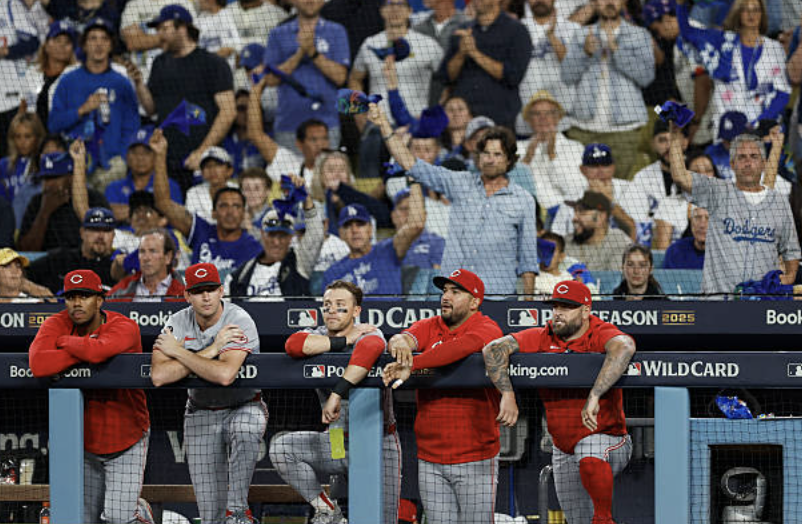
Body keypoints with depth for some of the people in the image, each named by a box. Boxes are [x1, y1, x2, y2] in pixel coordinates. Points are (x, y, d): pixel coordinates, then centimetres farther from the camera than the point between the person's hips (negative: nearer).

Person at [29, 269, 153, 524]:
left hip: (127, 442, -4)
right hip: (85, 442, 4)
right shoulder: (56, 324, -7)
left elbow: (97, 351, -39)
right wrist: (86, 351, -26)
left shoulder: (124, 327, -16)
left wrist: (65, 341, -19)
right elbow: (38, 365, -27)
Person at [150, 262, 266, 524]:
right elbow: (159, 376, -24)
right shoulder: (178, 323, -9)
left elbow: (225, 374, -36)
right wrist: (211, 350, -27)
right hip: (201, 412, 3)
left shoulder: (239, 321, -20)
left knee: (246, 431, -41)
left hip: (244, 406, -3)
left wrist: (178, 352, -26)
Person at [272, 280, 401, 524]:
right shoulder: (317, 336, 2)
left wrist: (337, 393, -44)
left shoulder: (368, 334, -12)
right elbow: (293, 345, -21)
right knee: (280, 446, -20)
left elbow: (370, 349, -38)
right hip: (335, 441, 4)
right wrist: (344, 340, -21)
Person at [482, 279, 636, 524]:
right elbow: (494, 349, -11)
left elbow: (624, 348, -38)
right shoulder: (541, 338, -1)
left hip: (608, 440, -5)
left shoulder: (601, 334, -14)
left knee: (590, 457, -39)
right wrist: (507, 394, -28)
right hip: (563, 453, 5)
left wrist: (594, 396, -49)